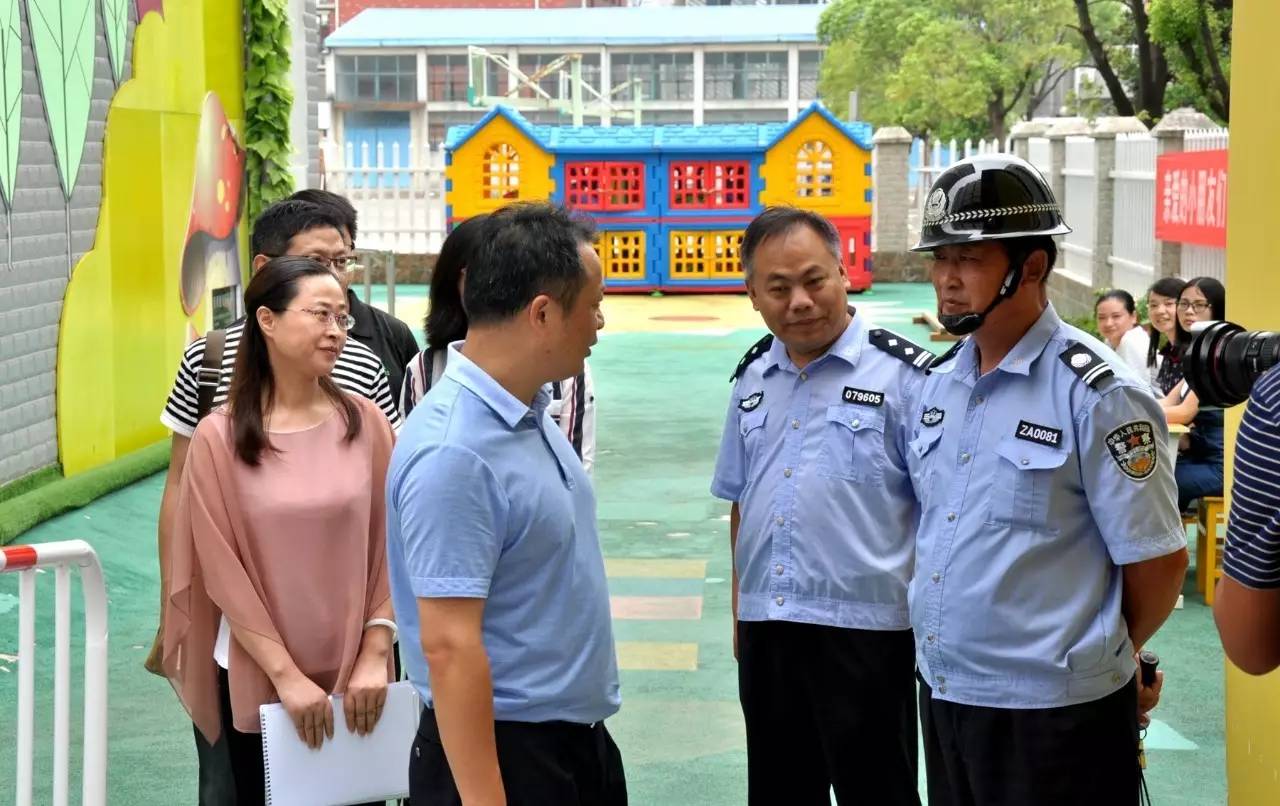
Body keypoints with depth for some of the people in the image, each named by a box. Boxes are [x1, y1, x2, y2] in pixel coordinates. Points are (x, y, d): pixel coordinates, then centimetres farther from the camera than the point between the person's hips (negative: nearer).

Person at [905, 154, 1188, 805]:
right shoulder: (938, 384, 7)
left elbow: (1158, 562, -11)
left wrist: (1107, 658, 3)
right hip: (941, 696, 7)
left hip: (1052, 716, -7)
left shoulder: (1098, 394, -14)